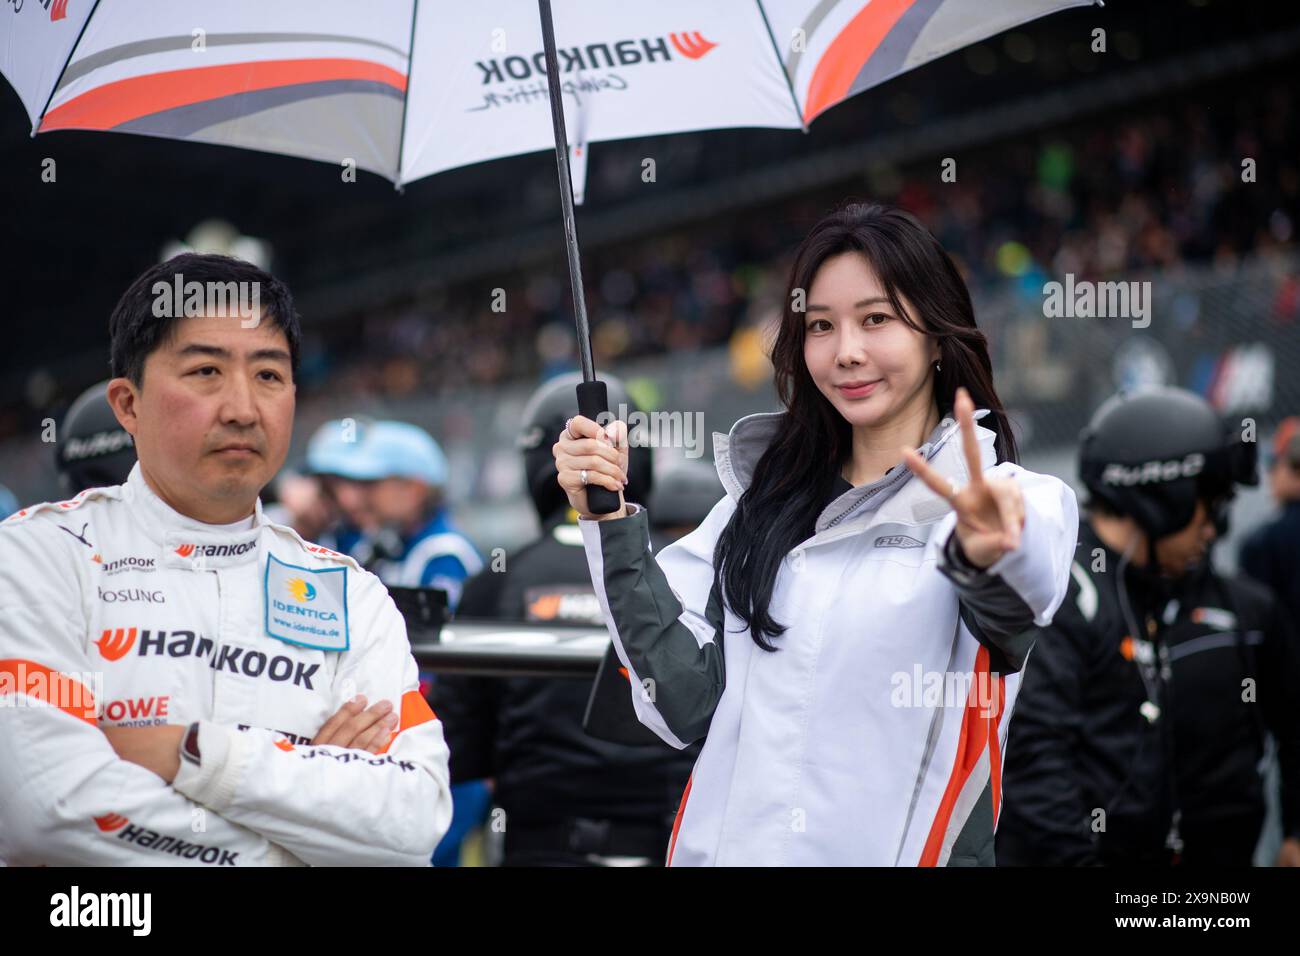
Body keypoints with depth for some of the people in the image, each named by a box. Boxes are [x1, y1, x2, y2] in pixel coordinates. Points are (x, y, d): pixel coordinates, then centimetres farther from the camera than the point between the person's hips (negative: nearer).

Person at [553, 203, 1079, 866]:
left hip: (899, 850, -4)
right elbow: (685, 702, 0)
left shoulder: (1013, 503, -8)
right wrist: (609, 522, -9)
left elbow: (1023, 588, -31)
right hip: (722, 847, 4)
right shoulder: (762, 499, 6)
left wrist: (990, 552, -53)